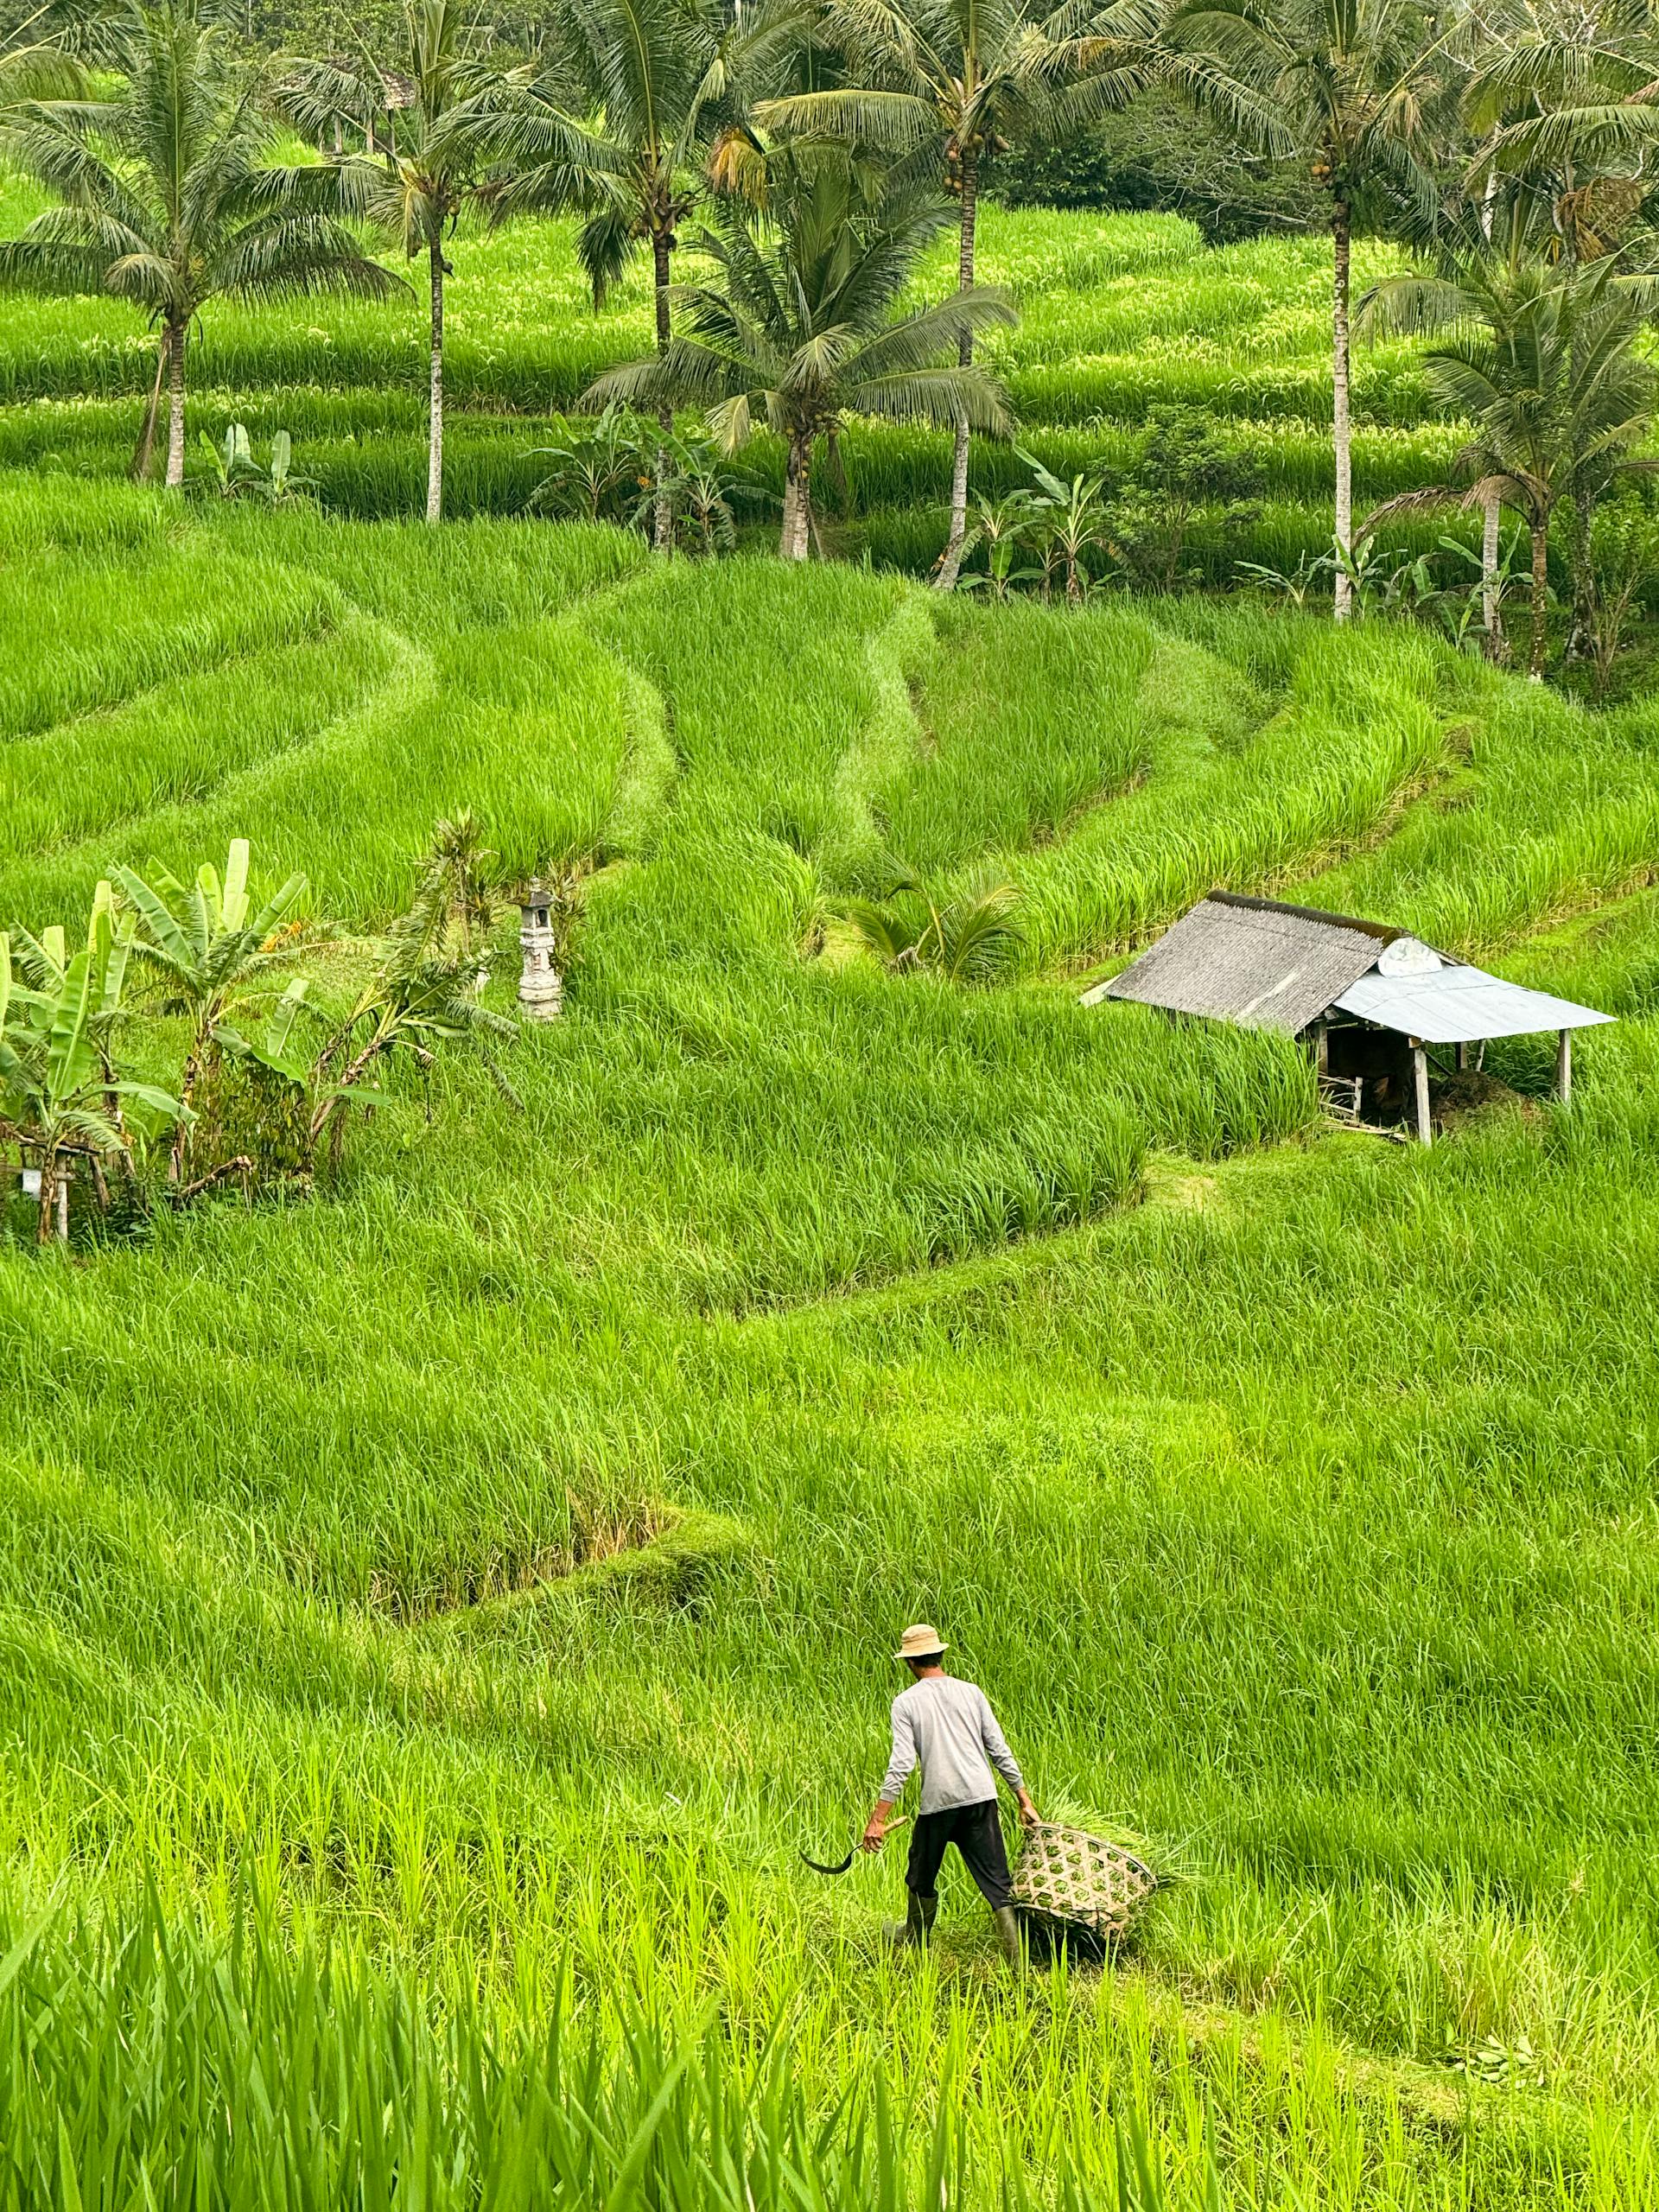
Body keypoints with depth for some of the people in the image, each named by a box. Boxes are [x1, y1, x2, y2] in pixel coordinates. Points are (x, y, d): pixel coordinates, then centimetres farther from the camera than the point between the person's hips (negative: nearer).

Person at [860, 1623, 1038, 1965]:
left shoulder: (906, 1702, -2)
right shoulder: (971, 1693, 7)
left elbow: (901, 1765, -10)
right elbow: (999, 1749, 7)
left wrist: (878, 1820, -9)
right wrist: (1024, 1799, 13)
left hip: (938, 1801, -2)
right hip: (981, 1796, 2)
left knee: (922, 1876, 21)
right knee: (996, 1880, 1)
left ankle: (916, 1936, 42)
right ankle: (1015, 1959, -6)